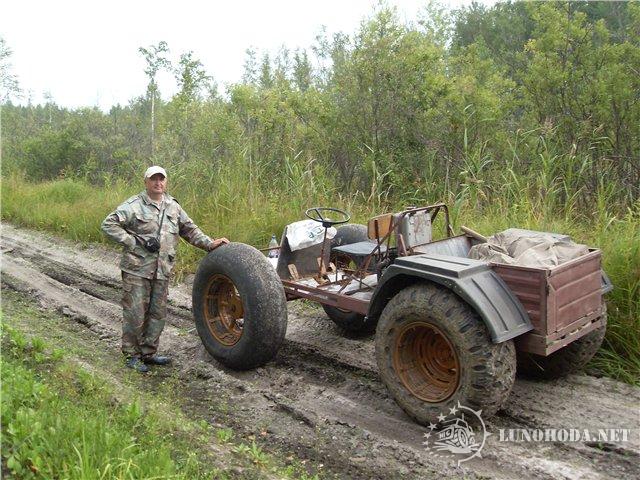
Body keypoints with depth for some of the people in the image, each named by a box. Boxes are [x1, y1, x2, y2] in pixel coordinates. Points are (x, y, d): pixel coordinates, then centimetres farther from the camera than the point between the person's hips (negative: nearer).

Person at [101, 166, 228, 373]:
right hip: (137, 270, -6)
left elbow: (189, 230, 19)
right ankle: (132, 355, 15)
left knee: (158, 314, 12)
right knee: (135, 313, 0)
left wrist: (209, 243, 8)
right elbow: (108, 224, -10)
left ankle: (148, 353, 27)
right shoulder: (134, 205, -6)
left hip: (162, 271, 6)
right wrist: (134, 241, -15)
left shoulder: (173, 207, 12)